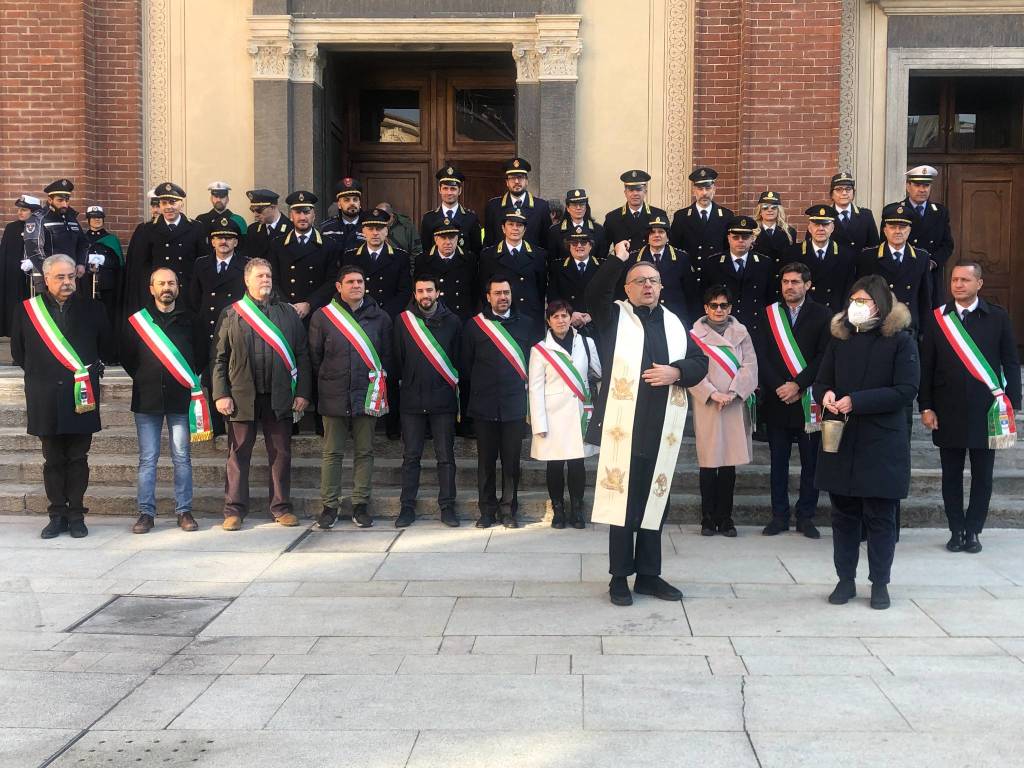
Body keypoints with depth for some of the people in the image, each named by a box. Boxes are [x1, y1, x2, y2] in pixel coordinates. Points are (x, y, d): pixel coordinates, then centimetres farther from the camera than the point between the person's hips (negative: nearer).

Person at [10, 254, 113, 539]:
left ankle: (76, 515, 11)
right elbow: (18, 351, 11)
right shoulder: (27, 310, 4)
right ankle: (57, 515, 14)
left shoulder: (91, 308, 5)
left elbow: (106, 344, 16)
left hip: (82, 395, 0)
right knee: (53, 460, 6)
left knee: (78, 459, 4)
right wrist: (39, 374, 8)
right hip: (45, 398, 0)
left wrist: (93, 368, 8)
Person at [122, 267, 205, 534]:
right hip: (147, 400, 0)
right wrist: (143, 379, 7)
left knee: (182, 457, 3)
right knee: (147, 459, 2)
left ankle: (184, 510, 9)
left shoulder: (188, 320, 5)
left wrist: (193, 382, 4)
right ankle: (146, 512, 7)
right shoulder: (137, 321, 6)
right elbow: (127, 357, 13)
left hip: (181, 398, 0)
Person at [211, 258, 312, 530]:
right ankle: (234, 510, 10)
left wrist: (302, 393, 0)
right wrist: (220, 394, -5)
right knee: (238, 454, 3)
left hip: (280, 397, 1)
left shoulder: (288, 313, 10)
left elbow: (302, 355, 8)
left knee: (281, 454, 6)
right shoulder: (231, 314, 6)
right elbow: (219, 358, 3)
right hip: (242, 397, -1)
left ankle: (281, 507, 16)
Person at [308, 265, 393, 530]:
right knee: (332, 453, 3)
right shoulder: (322, 316, 3)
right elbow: (315, 356, 7)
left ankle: (360, 505, 12)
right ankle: (329, 506, 10)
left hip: (367, 396, 1)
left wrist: (380, 387, 5)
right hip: (334, 397, -1)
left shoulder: (380, 317, 6)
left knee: (364, 452, 5)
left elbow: (386, 357, 10)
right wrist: (324, 385, 6)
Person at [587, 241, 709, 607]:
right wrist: (617, 260, -16)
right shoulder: (615, 316, 5)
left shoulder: (674, 323, 16)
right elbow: (594, 294, -14)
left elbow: (700, 361, 13)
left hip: (662, 430, 4)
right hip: (623, 428, -4)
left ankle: (649, 575, 20)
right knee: (621, 501, 0)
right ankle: (619, 577, 9)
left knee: (655, 501, 10)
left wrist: (676, 372, -5)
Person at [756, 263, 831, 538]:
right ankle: (779, 516, 15)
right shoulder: (769, 314, 6)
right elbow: (761, 357, 1)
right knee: (779, 461, 8)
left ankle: (806, 516, 13)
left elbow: (824, 357, -5)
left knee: (811, 461, 3)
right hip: (776, 399, 2)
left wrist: (798, 385, -13)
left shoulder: (821, 316, 1)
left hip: (808, 399, -1)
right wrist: (779, 387, -10)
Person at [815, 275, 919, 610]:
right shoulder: (839, 338, 8)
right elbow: (821, 382, 13)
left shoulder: (901, 341, -5)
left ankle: (880, 583, 15)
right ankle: (845, 580, 20)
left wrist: (856, 401, -17)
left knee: (880, 517, 4)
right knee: (844, 514, 9)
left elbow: (906, 391, -12)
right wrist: (826, 395, -12)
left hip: (882, 445, -4)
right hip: (840, 443, 4)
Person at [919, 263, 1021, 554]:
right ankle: (956, 530, 18)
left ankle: (973, 530, 17)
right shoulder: (937, 319, 2)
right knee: (951, 474, 7)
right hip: (948, 411, 1)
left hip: (986, 411, 0)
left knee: (982, 475, 6)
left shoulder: (998, 318, 1)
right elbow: (926, 366, 3)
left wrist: (1011, 405, -2)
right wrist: (926, 407, -2)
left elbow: (1011, 364, 3)